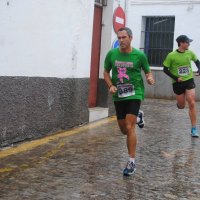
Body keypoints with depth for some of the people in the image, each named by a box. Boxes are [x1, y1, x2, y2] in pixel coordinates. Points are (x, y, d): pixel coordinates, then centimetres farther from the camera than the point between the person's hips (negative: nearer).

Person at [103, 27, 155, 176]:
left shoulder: (139, 55, -9)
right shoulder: (112, 54, -2)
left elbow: (148, 72, 3)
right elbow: (106, 72, 10)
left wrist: (150, 78, -20)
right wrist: (111, 86, -8)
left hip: (134, 94, -4)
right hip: (118, 96, 4)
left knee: (129, 128, -15)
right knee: (123, 129, 14)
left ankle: (132, 162, -7)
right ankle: (136, 117, 50)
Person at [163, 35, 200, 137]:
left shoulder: (190, 53, -3)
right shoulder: (171, 56, -14)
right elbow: (165, 69, -7)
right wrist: (176, 78, -15)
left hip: (189, 80, 2)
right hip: (177, 83, -2)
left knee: (192, 103, -9)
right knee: (181, 106, 9)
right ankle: (180, 101, 50)